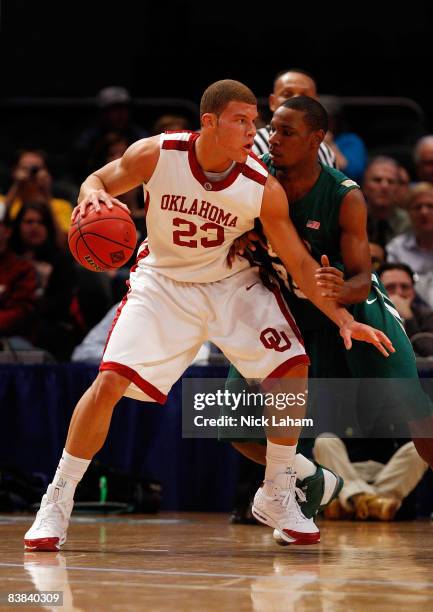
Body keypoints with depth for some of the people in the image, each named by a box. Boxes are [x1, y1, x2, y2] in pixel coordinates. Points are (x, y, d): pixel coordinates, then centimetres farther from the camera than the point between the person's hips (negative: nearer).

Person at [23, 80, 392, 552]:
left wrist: (342, 317, -17)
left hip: (232, 283, 2)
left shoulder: (263, 189, -20)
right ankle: (56, 501, -1)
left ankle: (278, 497, 9)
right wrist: (92, 196, -32)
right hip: (162, 283, -2)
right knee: (110, 381, -17)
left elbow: (299, 263, -10)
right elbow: (99, 181, -7)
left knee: (292, 369, -10)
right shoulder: (156, 155, -23)